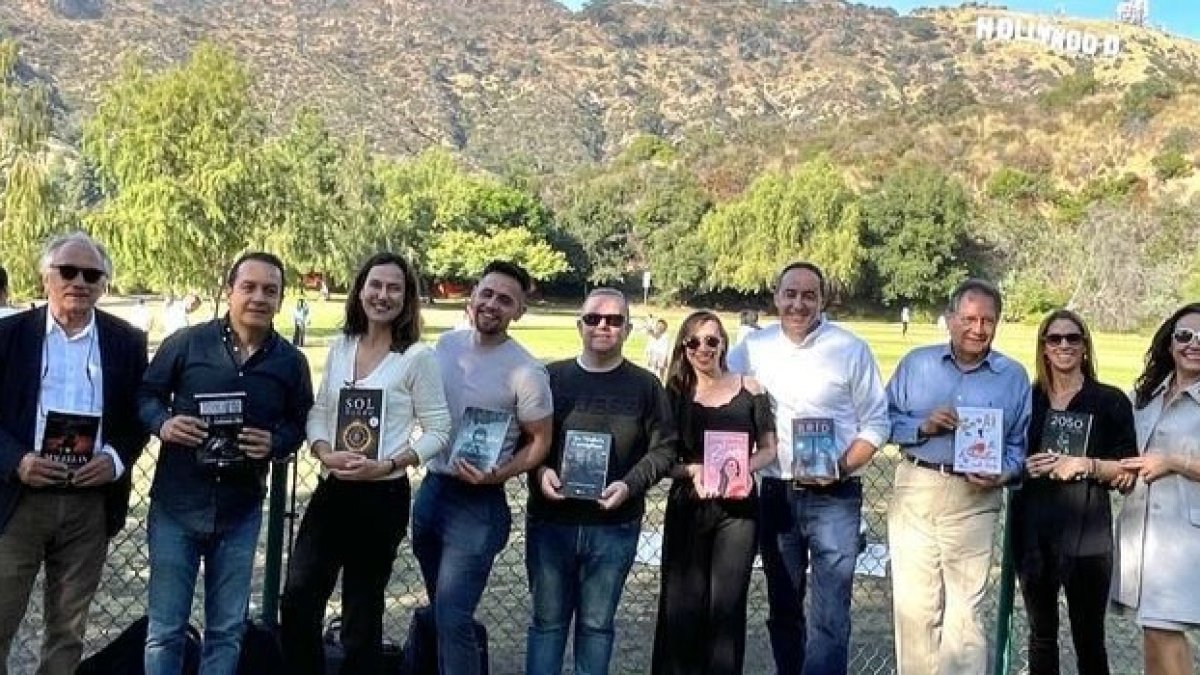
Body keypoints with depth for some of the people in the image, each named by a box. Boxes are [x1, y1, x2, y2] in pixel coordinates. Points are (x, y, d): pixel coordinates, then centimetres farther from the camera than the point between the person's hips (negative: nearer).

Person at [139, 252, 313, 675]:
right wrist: (163, 424, -16)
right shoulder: (186, 342, -4)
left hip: (241, 512, 2)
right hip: (176, 505, -2)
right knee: (165, 629, 6)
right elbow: (146, 394, 4)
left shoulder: (291, 362, 2)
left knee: (227, 630, 12)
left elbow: (300, 423, 10)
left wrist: (275, 443, -11)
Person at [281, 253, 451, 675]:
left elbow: (438, 430, -7)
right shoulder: (340, 347, 6)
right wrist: (324, 453, -11)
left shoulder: (417, 357, -8)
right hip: (331, 490, 4)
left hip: (381, 497, -4)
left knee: (361, 613, 9)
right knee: (297, 600, -2)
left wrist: (387, 465, -19)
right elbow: (318, 413, 9)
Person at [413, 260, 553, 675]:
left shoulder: (525, 372, -16)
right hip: (430, 489, 7)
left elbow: (540, 442, -8)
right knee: (443, 613, 20)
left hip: (478, 503, -6)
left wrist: (498, 475, -21)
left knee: (453, 621, -8)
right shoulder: (446, 344, 2)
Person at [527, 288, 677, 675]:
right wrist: (540, 470, -10)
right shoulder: (550, 377, 6)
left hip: (614, 527, 0)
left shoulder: (645, 386, 4)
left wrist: (630, 484, -14)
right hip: (550, 521, 1)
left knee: (597, 623, 9)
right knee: (547, 619, 9)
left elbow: (663, 448, 1)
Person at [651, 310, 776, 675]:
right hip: (687, 506, 1)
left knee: (727, 603, 1)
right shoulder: (674, 395, 3)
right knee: (682, 603, 4)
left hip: (738, 507, -1)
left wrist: (742, 468, -13)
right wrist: (693, 470, -16)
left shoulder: (749, 389, 2)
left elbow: (768, 449, 7)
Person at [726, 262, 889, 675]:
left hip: (834, 498, -3)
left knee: (829, 617, -7)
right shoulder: (754, 348, 2)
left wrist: (841, 467, -17)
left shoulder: (852, 350, -5)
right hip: (776, 494, 4)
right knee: (782, 608, 17)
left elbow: (876, 425, -1)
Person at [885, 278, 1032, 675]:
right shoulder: (916, 364, 7)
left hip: (974, 499, 0)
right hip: (915, 491, 1)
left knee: (965, 610, 4)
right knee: (914, 603, 5)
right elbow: (886, 420, 6)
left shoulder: (1013, 377, 7)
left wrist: (1004, 475, -11)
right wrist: (923, 426, -11)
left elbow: (1021, 443, 7)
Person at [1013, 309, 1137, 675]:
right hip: (1032, 532, 3)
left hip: (1085, 535, -3)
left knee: (1088, 637, 2)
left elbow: (1128, 473, -1)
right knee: (1041, 634, 14)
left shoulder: (1111, 401, 0)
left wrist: (1085, 465, -16)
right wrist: (1024, 467, -5)